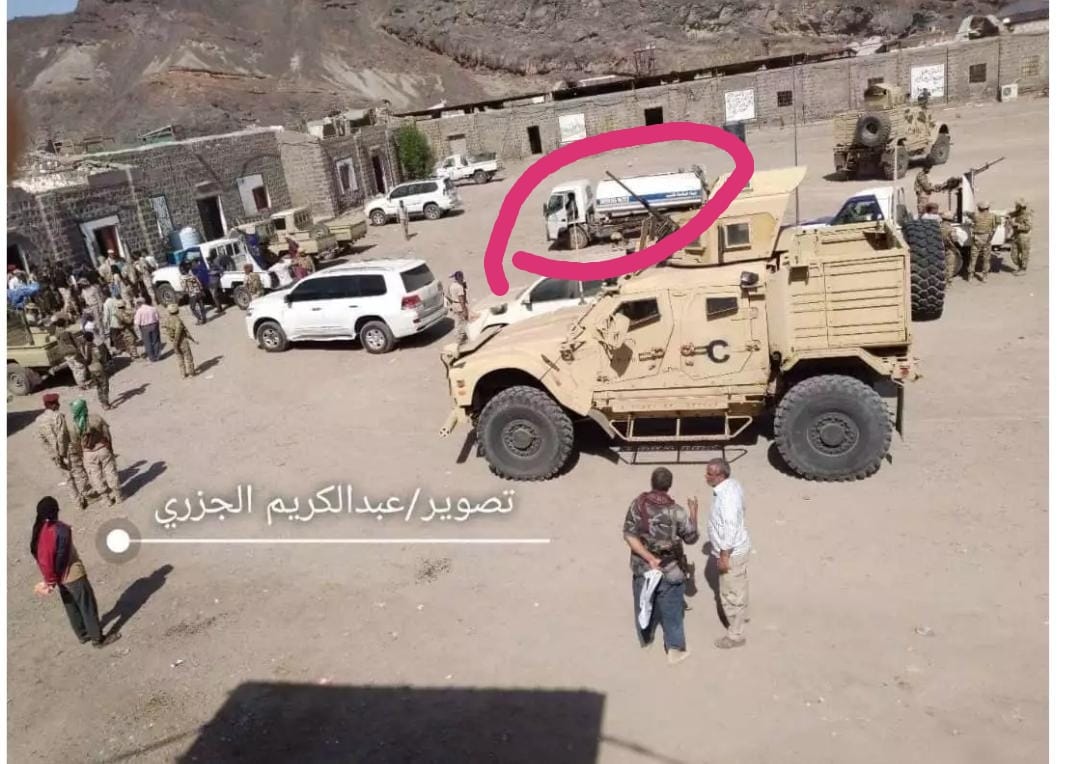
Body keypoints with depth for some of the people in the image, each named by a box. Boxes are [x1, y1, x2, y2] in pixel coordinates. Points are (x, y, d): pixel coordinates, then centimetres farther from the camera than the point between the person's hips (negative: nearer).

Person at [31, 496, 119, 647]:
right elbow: (61, 556, -21)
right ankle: (98, 638, 15)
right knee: (88, 605, 6)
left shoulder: (37, 531, -2)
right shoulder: (61, 529, -25)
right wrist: (53, 581, -7)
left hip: (60, 576, 8)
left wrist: (50, 579, 9)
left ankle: (83, 634, 36)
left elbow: (38, 556, 4)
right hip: (72, 573, -8)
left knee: (71, 606, 21)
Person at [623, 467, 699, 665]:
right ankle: (675, 650, 26)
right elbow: (691, 538, -8)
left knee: (643, 604, 24)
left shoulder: (637, 504, -13)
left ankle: (645, 639, 43)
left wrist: (649, 558, -17)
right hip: (668, 571, -3)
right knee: (671, 611, 14)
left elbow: (629, 535, -16)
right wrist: (693, 514, 6)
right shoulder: (675, 512, -21)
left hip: (641, 566, 3)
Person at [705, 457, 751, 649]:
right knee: (737, 587, 30)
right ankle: (740, 613, 50)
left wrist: (724, 556, -21)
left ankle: (736, 635, 21)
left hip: (732, 552, -9)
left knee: (731, 594, 7)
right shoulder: (733, 484, -3)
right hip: (737, 547, 9)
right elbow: (742, 510, 12)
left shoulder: (727, 497, -33)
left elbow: (730, 531, -30)